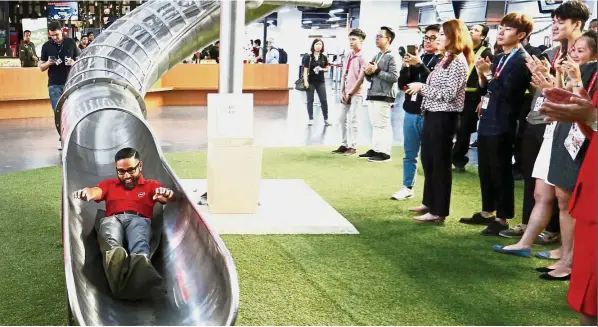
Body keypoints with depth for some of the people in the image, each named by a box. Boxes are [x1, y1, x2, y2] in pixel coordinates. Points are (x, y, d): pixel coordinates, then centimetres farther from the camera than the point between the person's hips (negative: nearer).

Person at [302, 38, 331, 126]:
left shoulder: (324, 57, 4)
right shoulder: (308, 57, -3)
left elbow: (328, 68, 13)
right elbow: (305, 70, -5)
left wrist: (322, 69, -9)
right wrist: (305, 81, -12)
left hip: (321, 82, 2)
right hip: (311, 82, -2)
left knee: (324, 100, 0)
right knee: (310, 100, 5)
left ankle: (326, 119, 8)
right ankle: (311, 119, 13)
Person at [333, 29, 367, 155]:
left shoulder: (362, 58, -9)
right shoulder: (348, 57, 13)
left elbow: (361, 79, -13)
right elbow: (343, 76, 13)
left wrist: (350, 93, -11)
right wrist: (342, 92, 3)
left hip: (356, 94, -7)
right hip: (346, 94, 7)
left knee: (353, 120, -5)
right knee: (343, 119, 8)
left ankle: (352, 147, 3)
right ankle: (344, 145, 15)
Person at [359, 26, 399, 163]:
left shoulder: (391, 56, -6)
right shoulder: (377, 56, 19)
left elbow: (394, 77, -16)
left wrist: (377, 71, -15)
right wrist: (368, 73, 0)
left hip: (384, 96, -9)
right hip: (373, 94, 9)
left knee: (383, 124, -9)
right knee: (375, 124, 12)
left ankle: (385, 152, -6)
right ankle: (376, 149, 18)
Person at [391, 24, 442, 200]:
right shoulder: (417, 58, 13)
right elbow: (402, 84, 9)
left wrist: (419, 65, -23)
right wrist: (406, 66, -7)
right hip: (411, 112, 5)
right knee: (410, 154, 11)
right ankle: (407, 187, 21)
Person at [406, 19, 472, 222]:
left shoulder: (458, 61, -13)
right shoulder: (446, 59, 16)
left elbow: (448, 94, -20)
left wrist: (421, 87, -15)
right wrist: (419, 87, 2)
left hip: (444, 117, -10)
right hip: (432, 114, 10)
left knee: (440, 163, -2)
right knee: (428, 160, 18)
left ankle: (439, 211, 6)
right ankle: (429, 202, 32)